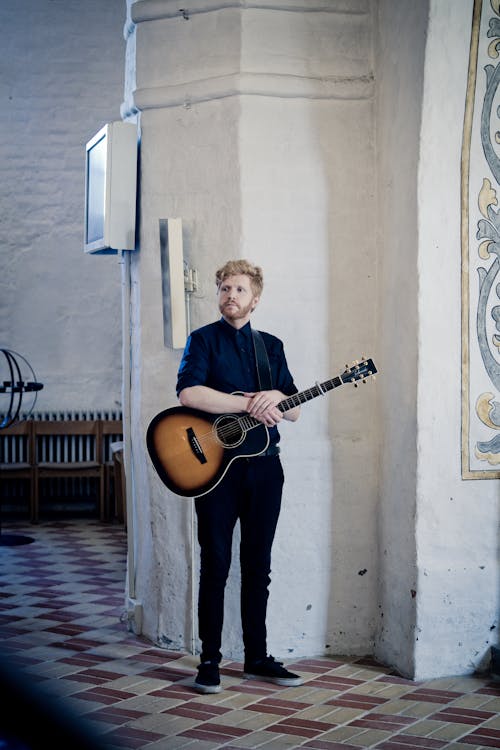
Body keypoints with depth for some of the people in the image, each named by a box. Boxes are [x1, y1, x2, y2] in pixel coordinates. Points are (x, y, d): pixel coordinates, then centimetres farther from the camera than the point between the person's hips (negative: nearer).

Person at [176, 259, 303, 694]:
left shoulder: (271, 346, 14)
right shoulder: (204, 340, 1)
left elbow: (294, 411, 11)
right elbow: (188, 393, -18)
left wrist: (276, 397, -12)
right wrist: (249, 404, -19)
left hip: (263, 466, 4)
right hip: (216, 465, -4)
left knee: (258, 566, 9)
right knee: (216, 564, -1)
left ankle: (257, 657, 17)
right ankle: (210, 661, 7)